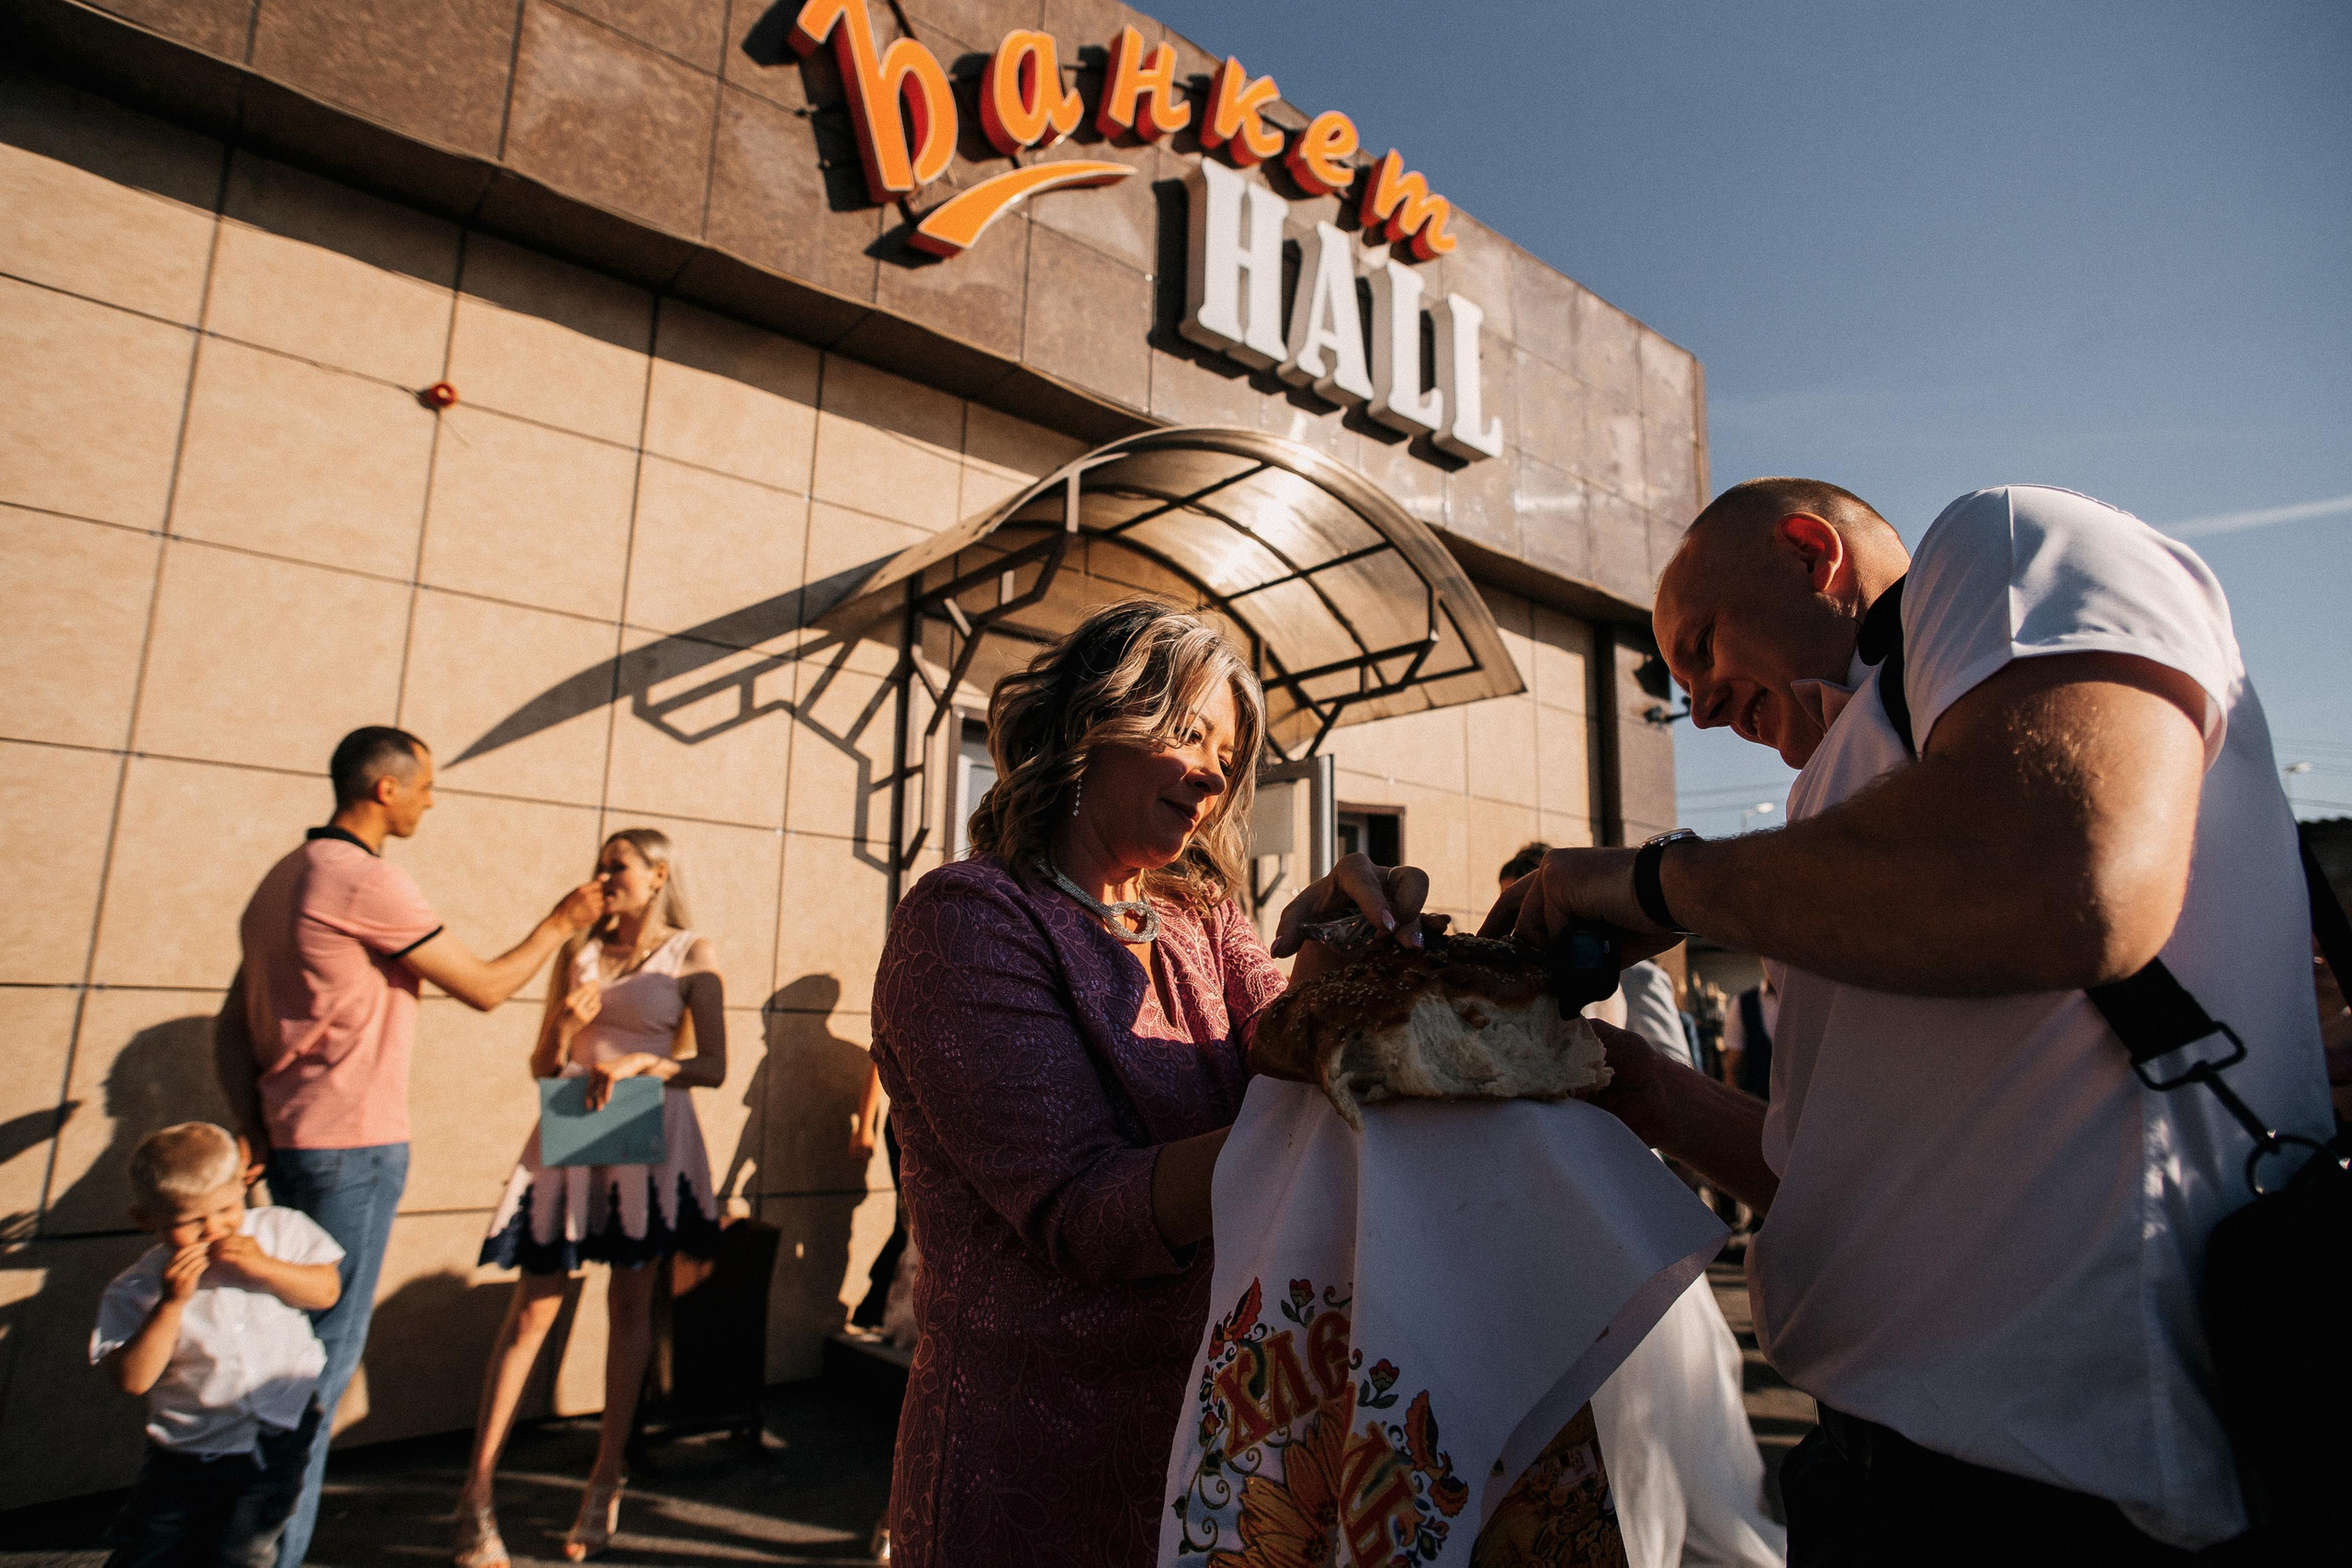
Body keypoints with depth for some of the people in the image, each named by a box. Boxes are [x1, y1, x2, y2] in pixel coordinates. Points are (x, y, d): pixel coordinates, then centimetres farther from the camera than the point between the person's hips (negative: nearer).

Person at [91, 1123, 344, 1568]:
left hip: (282, 1430, -1)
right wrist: (172, 1303, -25)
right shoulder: (135, 1291, -9)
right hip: (192, 1446, 1)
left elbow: (326, 1290, -9)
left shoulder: (278, 1229, -6)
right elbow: (133, 1378, -15)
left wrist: (262, 1268, -22)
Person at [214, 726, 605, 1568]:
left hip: (291, 1138, 10)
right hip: (353, 1143, -10)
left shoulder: (286, 876, 14)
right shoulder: (367, 878, -17)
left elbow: (231, 1027, 12)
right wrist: (563, 922, 0)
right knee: (325, 1351, 0)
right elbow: (483, 988, -12)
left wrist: (251, 1125, 6)